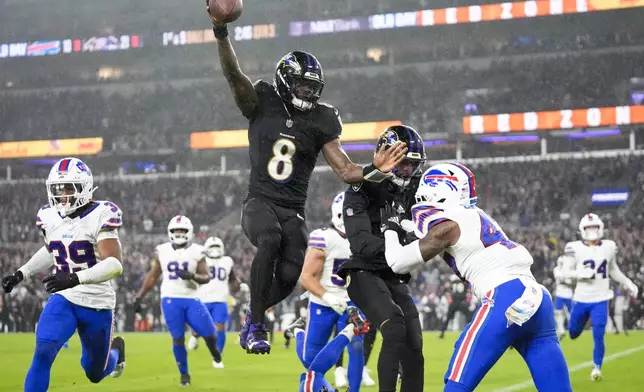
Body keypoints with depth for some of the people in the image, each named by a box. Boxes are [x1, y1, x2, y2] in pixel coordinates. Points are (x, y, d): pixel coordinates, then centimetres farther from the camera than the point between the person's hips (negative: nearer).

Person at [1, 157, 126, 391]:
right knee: (43, 352, -24)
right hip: (63, 300, 3)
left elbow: (115, 264, -28)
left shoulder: (99, 216, -17)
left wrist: (75, 278, -40)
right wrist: (21, 274, 11)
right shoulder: (50, 218, 0)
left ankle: (115, 348, 51)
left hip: (97, 304, -3)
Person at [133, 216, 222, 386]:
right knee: (178, 338, -2)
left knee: (209, 334, -6)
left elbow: (206, 277, -5)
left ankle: (213, 350, 30)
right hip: (170, 300, 1)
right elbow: (152, 276, 12)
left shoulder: (196, 252, -2)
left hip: (191, 300, 0)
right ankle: (184, 374, 15)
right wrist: (139, 296, 10)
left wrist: (192, 276, -25)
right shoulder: (162, 251, 4)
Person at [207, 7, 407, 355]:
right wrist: (221, 32, -31)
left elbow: (345, 170, 0)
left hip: (293, 211, 3)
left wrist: (373, 170, -22)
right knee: (270, 240, -34)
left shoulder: (321, 121, 4)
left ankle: (253, 319, 20)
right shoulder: (262, 105, 0)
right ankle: (256, 325, -23)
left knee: (289, 275, -14)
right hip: (260, 202, -3)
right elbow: (233, 74, -16)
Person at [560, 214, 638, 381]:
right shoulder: (575, 248, -9)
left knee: (598, 336, -8)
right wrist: (581, 274, -24)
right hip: (581, 299, -1)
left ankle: (597, 367, 9)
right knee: (573, 334, 14)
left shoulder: (609, 247, 1)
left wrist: (628, 283, 13)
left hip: (600, 300, 1)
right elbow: (566, 272, -7)